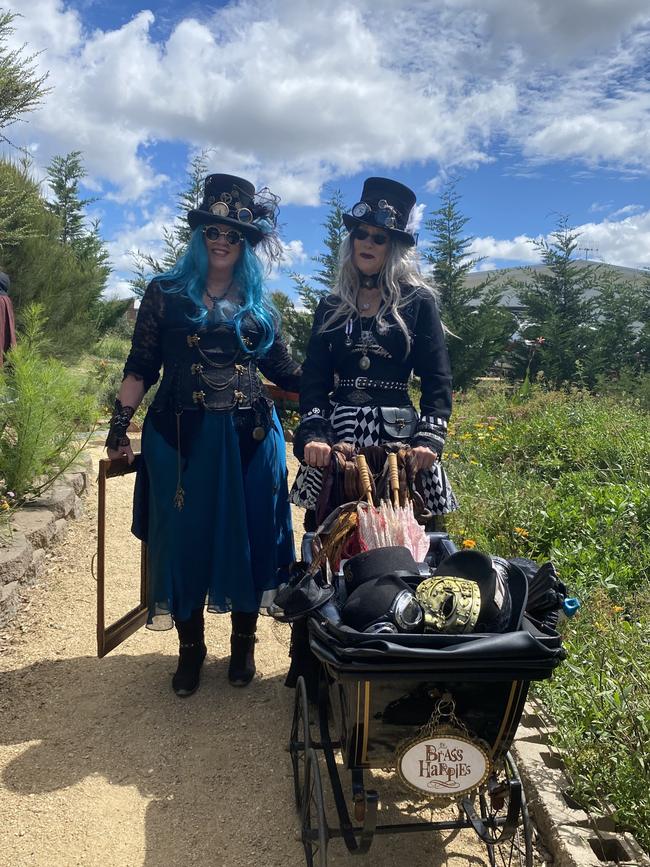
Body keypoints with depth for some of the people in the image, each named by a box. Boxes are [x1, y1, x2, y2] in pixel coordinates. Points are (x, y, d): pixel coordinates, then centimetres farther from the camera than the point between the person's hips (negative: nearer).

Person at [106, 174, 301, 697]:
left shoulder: (258, 305, 10)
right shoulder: (166, 294, 4)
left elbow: (282, 369, 13)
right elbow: (141, 367, 3)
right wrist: (120, 424, -4)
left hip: (249, 438, 2)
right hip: (180, 437, -1)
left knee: (246, 537, 7)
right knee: (184, 538, 6)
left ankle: (244, 643, 26)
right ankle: (191, 647, 24)